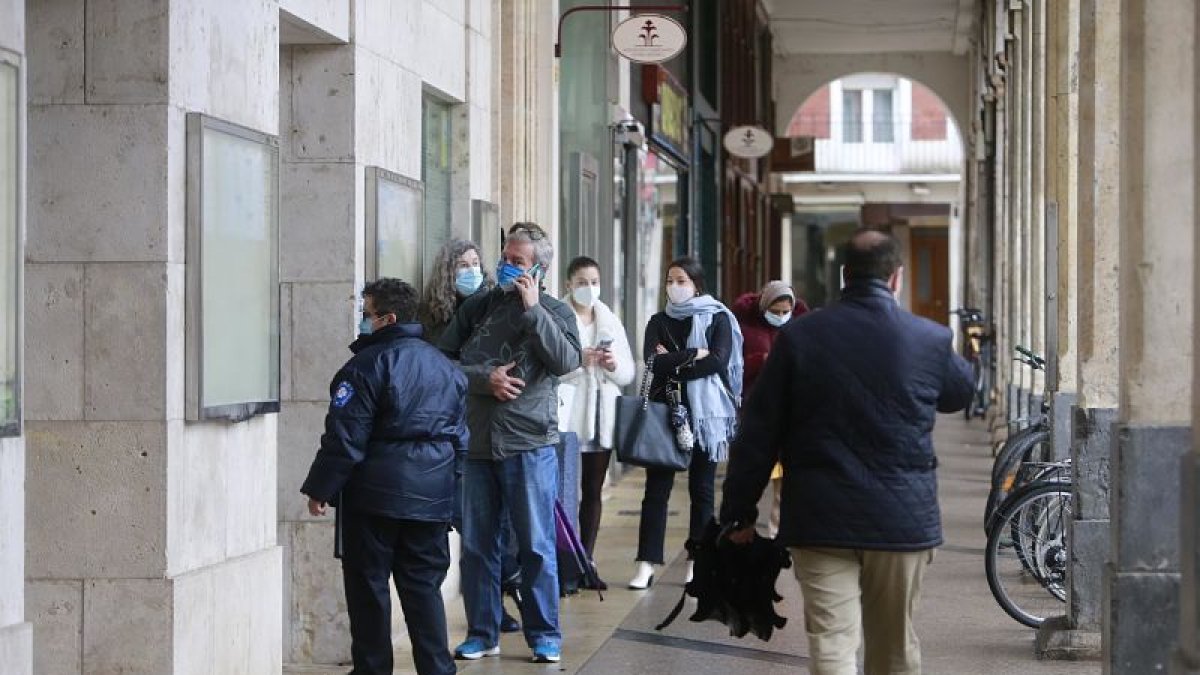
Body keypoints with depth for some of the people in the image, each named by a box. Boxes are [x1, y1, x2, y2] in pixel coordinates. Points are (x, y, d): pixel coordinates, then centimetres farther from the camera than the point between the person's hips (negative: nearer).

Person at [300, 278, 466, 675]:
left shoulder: (368, 364, -11)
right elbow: (460, 437, 19)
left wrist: (319, 489, -7)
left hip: (375, 493, -6)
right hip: (433, 494, 6)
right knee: (424, 584, 10)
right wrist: (450, 486, 25)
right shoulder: (445, 366, 13)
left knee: (368, 583, 4)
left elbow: (345, 438, -14)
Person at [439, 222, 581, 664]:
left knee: (536, 545, 1)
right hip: (477, 443, 3)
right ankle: (482, 634, 17)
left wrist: (532, 309, -15)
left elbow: (566, 362, -15)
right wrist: (483, 379, -11)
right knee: (476, 544, 6)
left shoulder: (555, 312, 3)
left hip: (529, 445, -3)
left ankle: (544, 636, 11)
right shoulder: (476, 308, 9)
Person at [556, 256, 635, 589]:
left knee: (593, 492, 8)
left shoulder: (611, 322, 15)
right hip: (567, 416, -5)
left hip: (601, 418, 5)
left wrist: (613, 365, -8)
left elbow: (629, 373, 12)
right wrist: (579, 361, -23)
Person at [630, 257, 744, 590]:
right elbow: (652, 359, -5)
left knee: (702, 488, 4)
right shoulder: (659, 322, 12)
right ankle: (646, 564, -5)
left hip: (705, 412, -2)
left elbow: (718, 361, -12)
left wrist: (672, 364, -9)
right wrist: (693, 356, -11)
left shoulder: (718, 319, 4)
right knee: (657, 487, -3)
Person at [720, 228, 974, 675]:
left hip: (820, 520, -1)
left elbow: (758, 433, -2)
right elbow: (960, 392, 20)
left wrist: (739, 512, 6)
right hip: (903, 520, 1)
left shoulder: (799, 337, -4)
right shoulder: (931, 340, -3)